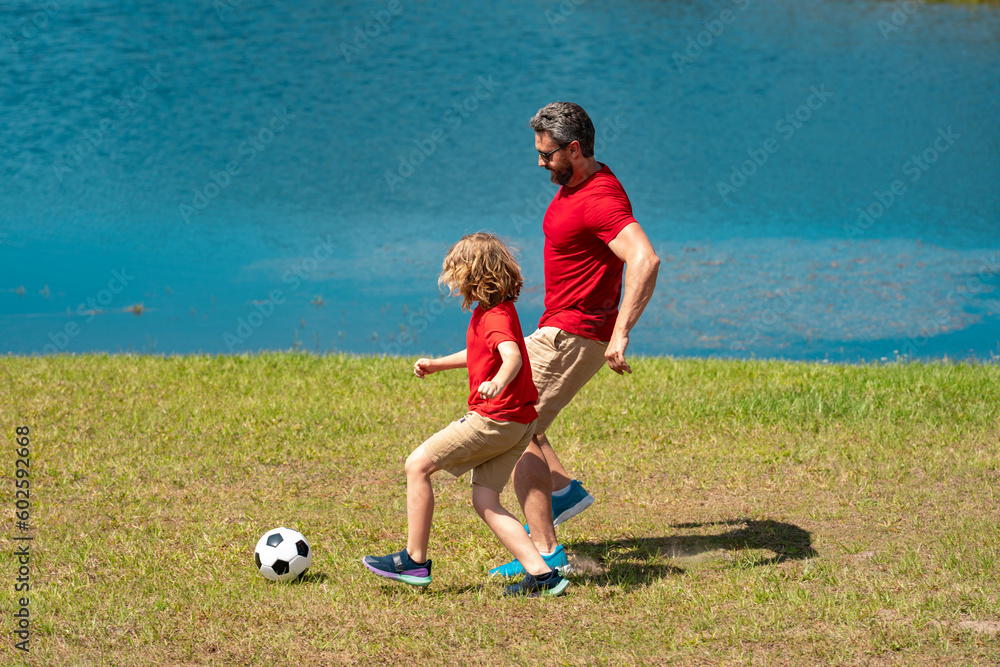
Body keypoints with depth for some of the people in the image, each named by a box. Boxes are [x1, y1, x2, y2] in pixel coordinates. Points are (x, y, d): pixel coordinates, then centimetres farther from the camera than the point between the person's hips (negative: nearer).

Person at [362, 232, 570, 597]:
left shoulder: (495, 316, -16)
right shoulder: (490, 311, 16)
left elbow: (512, 355, -36)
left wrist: (498, 382, -55)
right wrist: (438, 364, 37)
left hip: (494, 419, -10)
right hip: (516, 424, 10)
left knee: (418, 465, -2)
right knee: (485, 501, 8)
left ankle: (414, 560, 3)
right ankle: (541, 573, -2)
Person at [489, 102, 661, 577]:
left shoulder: (600, 199, -23)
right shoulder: (573, 185, 10)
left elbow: (645, 260, -36)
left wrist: (620, 334, -40)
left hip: (572, 337, -11)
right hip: (559, 329, 11)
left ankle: (545, 552, -10)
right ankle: (563, 489, 18)